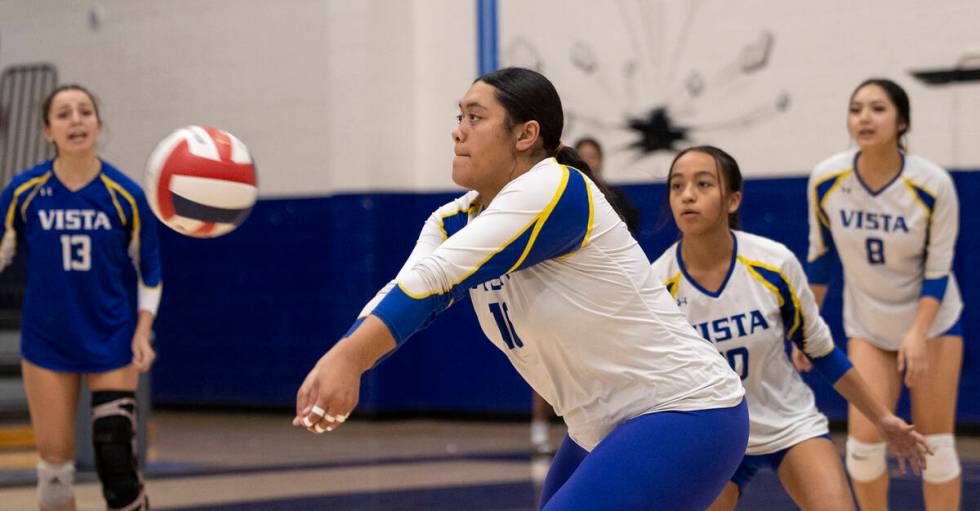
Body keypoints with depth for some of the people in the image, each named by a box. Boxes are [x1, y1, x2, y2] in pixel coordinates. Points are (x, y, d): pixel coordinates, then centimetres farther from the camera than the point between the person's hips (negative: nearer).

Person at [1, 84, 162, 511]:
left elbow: (149, 271, 2)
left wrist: (142, 332, -7)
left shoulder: (126, 196, -8)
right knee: (54, 459, 4)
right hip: (47, 344, 1)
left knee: (117, 464, -6)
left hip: (112, 344, -1)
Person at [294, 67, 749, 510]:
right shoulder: (456, 221, 4)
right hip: (605, 428, 9)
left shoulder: (556, 189, -20)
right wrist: (337, 361, -35)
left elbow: (437, 275, -33)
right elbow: (408, 289, -15)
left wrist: (347, 357, -44)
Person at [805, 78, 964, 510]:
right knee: (864, 438, -9)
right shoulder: (826, 180, -14)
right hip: (867, 328, 2)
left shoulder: (932, 185, -21)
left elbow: (938, 272, -13)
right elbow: (820, 255, 1)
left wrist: (918, 333, -25)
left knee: (935, 443, -2)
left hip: (932, 321, -2)